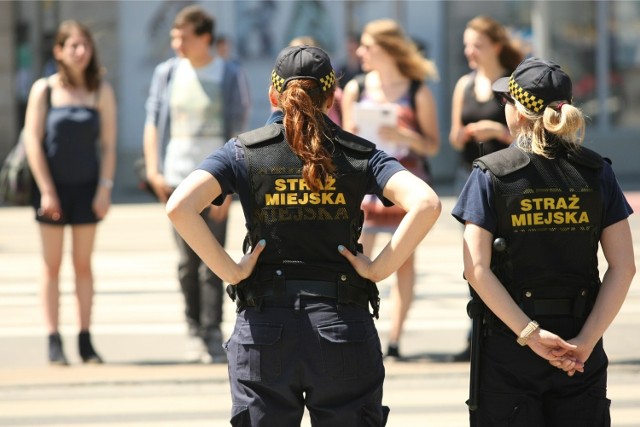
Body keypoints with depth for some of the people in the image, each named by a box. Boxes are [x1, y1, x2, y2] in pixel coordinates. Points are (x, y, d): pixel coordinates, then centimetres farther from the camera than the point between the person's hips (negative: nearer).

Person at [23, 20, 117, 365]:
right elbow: (33, 140, -6)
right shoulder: (44, 90, -4)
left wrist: (105, 188, -6)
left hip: (87, 189, 1)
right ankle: (53, 341, 4)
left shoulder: (101, 92, 1)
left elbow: (109, 144, 2)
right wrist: (46, 190, -10)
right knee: (52, 265, 3)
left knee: (83, 264, 6)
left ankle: (85, 340, 9)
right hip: (53, 186, -1)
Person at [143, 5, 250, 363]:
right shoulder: (167, 73, 8)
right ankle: (195, 331, 14)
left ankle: (213, 334, -2)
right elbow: (153, 124, 12)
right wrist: (153, 170, 0)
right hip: (176, 179, 3)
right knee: (188, 261, 5)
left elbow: (238, 134, -4)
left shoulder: (231, 76, -1)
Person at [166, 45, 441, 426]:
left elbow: (180, 207, -13)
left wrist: (230, 270, -6)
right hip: (343, 326, 0)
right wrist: (380, 268, -5)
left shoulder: (244, 151, 3)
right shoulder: (358, 154, 3)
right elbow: (426, 205, -12)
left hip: (265, 327, 0)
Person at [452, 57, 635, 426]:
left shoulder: (490, 175, -5)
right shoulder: (596, 172, 1)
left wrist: (529, 333, -15)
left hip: (507, 346, -2)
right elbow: (623, 267, -4)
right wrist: (587, 340, -8)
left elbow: (478, 269, -13)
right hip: (581, 352, 2)